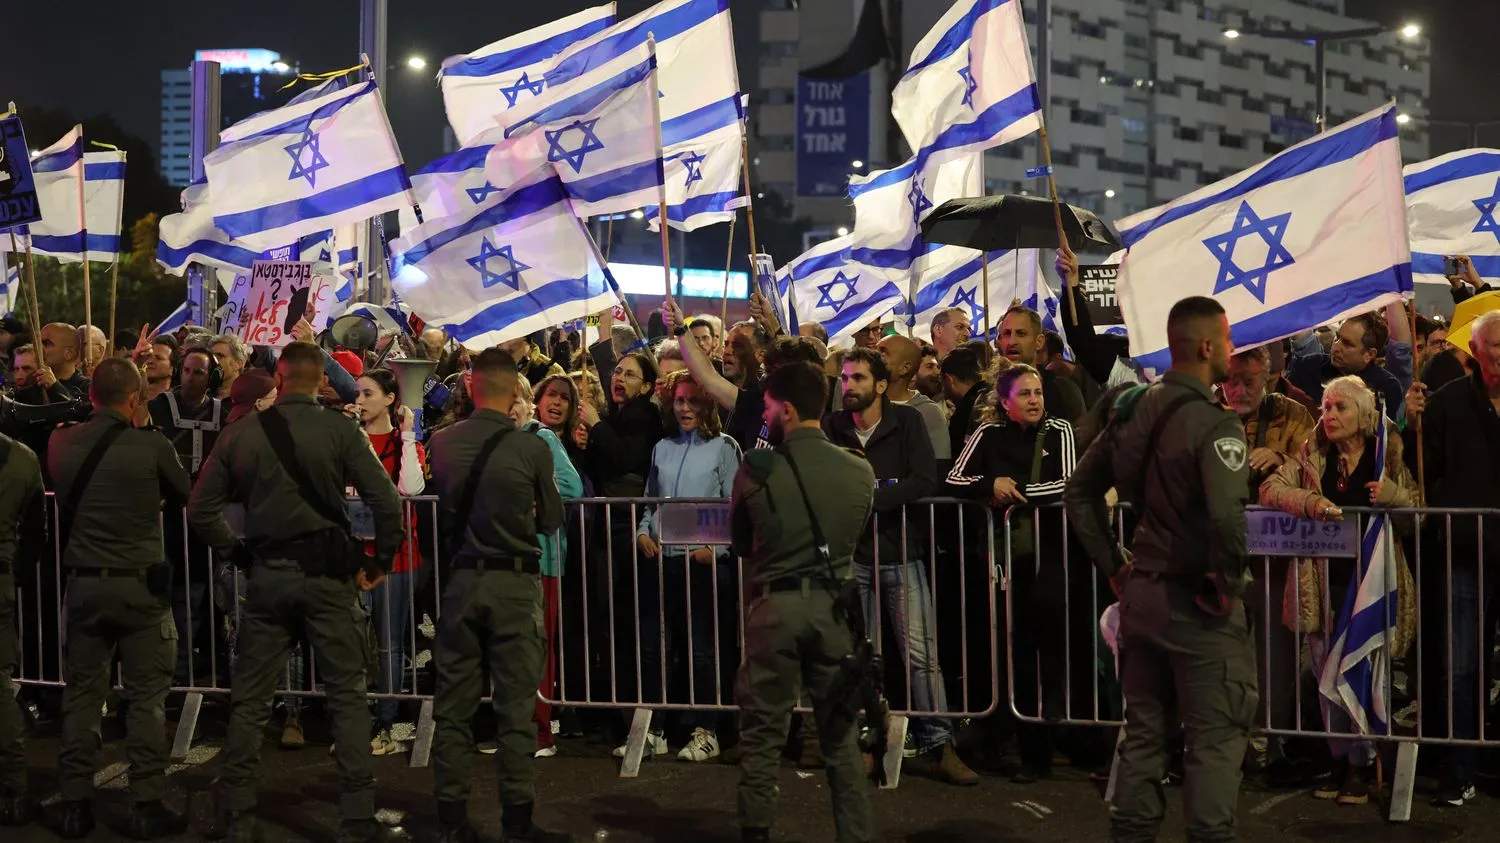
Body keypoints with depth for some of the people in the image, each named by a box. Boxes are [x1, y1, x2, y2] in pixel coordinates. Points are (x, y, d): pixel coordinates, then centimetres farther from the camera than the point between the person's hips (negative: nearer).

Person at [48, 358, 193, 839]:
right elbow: (186, 496, 5)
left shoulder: (62, 444, -1)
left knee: (81, 695, 11)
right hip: (140, 584, -4)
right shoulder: (152, 447, -12)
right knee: (147, 697, 3)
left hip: (83, 584, 4)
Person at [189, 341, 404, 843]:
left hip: (267, 575, 2)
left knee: (249, 701, 11)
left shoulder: (240, 435, 2)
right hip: (327, 573, -2)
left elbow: (200, 510, 3)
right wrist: (379, 562, 0)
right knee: (347, 696, 4)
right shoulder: (339, 430, -5)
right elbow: (385, 501, -12)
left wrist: (235, 549, 15)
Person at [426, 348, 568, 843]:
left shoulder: (442, 443, -2)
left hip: (461, 580, 3)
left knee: (454, 705, 9)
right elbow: (551, 520, 1)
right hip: (514, 583, -3)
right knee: (516, 708, 2)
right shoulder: (532, 448, -10)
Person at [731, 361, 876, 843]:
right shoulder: (860, 471, -2)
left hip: (775, 605, -2)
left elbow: (740, 544, 7)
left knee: (762, 732, 7)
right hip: (833, 605, 2)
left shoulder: (756, 470, -7)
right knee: (841, 734, 11)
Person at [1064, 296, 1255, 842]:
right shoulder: (1213, 422, -18)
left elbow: (1080, 490, 11)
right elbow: (1226, 516, -33)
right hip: (1197, 601, -7)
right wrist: (1228, 583, -17)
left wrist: (1112, 566, 12)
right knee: (1216, 737, 4)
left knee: (1144, 731, 17)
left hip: (1141, 592, 7)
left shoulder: (1134, 410, 5)